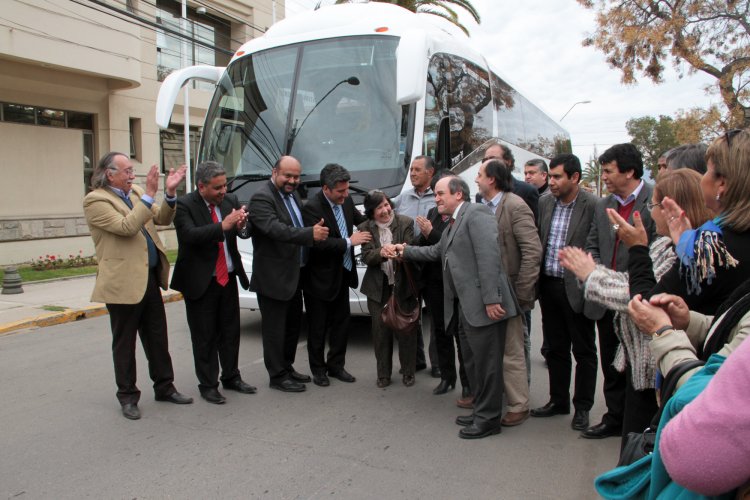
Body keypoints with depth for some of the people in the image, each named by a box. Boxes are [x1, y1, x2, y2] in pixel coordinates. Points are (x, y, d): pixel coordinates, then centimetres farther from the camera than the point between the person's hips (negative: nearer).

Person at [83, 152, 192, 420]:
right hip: (123, 282, -7)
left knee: (157, 337, 14)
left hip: (149, 278, 7)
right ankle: (127, 397, 21)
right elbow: (126, 227, -23)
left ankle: (164, 387, 27)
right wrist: (148, 195, -23)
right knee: (125, 343, 8)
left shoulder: (136, 193, 11)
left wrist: (170, 193, -5)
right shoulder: (95, 201, -11)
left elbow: (162, 219, 10)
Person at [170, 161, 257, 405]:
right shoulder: (184, 205, -12)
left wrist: (242, 225, -22)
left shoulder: (230, 200, 4)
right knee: (205, 337, 6)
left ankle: (231, 377, 30)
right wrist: (223, 226, -35)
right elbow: (190, 235, -26)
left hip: (228, 279, 5)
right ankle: (208, 385, 19)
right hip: (201, 282, -5)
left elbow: (246, 233, 2)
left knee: (231, 331, 15)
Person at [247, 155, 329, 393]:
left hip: (294, 274, 9)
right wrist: (310, 233, -38)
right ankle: (278, 376, 15)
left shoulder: (292, 194, 12)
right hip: (273, 277, -9)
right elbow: (276, 229, -31)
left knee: (293, 323, 19)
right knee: (275, 328, 3)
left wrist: (316, 230, -1)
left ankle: (287, 367, 34)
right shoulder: (262, 198, -17)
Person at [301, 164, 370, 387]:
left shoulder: (346, 200, 0)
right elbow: (319, 243, -27)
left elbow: (359, 219, 19)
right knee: (318, 327, 8)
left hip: (342, 274, 7)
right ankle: (318, 369, 24)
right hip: (320, 278, -7)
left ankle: (336, 365, 29)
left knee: (341, 323, 15)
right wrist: (349, 241, -22)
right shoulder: (312, 208, -21)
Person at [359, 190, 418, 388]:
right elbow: (366, 256, -9)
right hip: (378, 288, 1)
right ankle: (383, 374, 19)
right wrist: (381, 253, -31)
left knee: (406, 330, 4)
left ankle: (408, 372, 21)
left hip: (403, 285, -1)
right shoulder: (366, 228, 0)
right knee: (381, 330, 5)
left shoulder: (405, 223, -3)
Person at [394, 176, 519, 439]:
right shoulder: (453, 224, 20)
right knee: (472, 361, 18)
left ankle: (489, 419, 13)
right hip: (466, 306, 10)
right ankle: (481, 411, 32)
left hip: (483, 305, -10)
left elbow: (489, 255, -20)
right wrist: (406, 251, 24)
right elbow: (436, 251, 30)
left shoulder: (476, 213, -11)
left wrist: (491, 299, -25)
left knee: (486, 362, 1)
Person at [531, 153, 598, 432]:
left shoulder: (592, 206, -13)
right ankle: (558, 400, 31)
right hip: (549, 286, 6)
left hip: (576, 290, -6)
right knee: (555, 348, 17)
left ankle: (582, 407, 22)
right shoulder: (544, 203, 6)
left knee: (584, 351, 9)